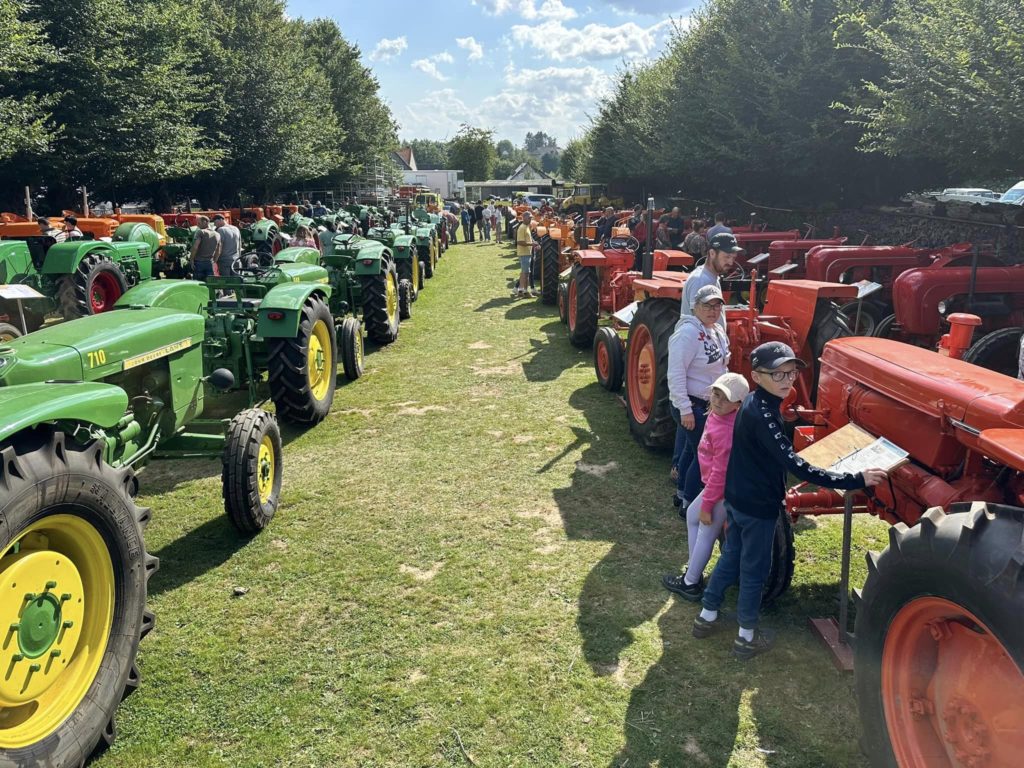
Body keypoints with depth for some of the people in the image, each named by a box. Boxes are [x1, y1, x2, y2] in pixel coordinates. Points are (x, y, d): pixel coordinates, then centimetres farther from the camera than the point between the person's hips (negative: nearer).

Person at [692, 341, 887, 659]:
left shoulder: (755, 404, 2)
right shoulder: (762, 414, -28)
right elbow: (795, 466, -33)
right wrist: (855, 480, -33)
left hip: (737, 499, 9)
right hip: (758, 506, -9)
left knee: (731, 557, 22)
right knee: (754, 570, 8)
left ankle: (707, 617, 35)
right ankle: (747, 637, 24)